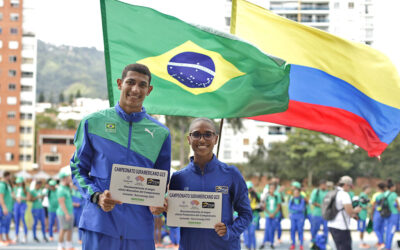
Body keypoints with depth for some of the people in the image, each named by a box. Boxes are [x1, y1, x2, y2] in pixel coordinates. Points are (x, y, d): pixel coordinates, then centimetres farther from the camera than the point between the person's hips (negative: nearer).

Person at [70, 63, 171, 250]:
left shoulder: (160, 133, 11)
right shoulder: (93, 122, 6)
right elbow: (78, 169, 9)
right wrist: (96, 196, -10)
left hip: (140, 229, 2)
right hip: (99, 223, -2)